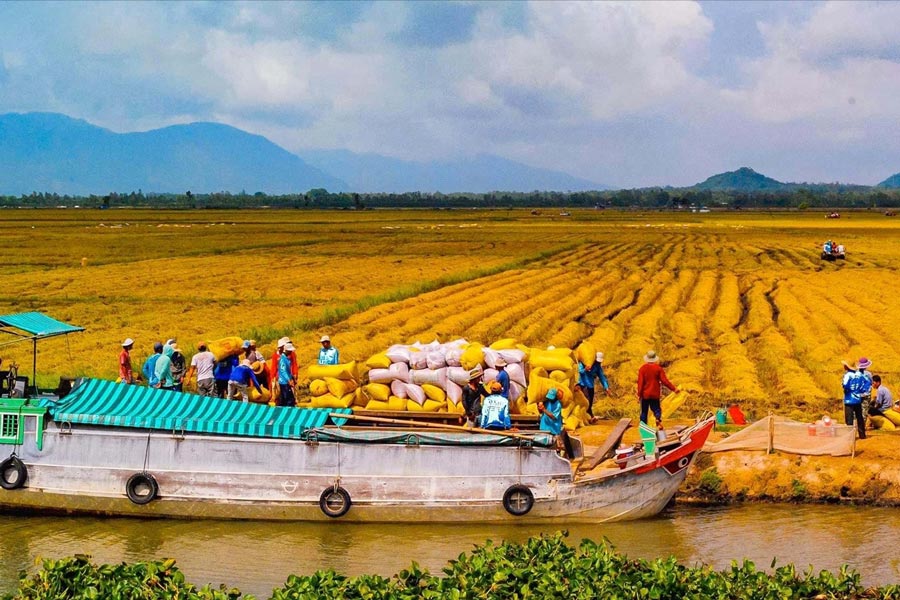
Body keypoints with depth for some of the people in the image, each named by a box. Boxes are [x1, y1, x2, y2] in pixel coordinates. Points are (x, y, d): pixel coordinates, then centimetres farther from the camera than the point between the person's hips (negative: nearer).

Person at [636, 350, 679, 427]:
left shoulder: (642, 368, -7)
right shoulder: (658, 368, -5)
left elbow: (640, 382, -7)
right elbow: (665, 381, -7)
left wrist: (639, 394, -2)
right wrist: (674, 388, 1)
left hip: (645, 394, 0)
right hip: (655, 394, 0)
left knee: (644, 412, 10)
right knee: (656, 409, 8)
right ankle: (659, 418, -23)